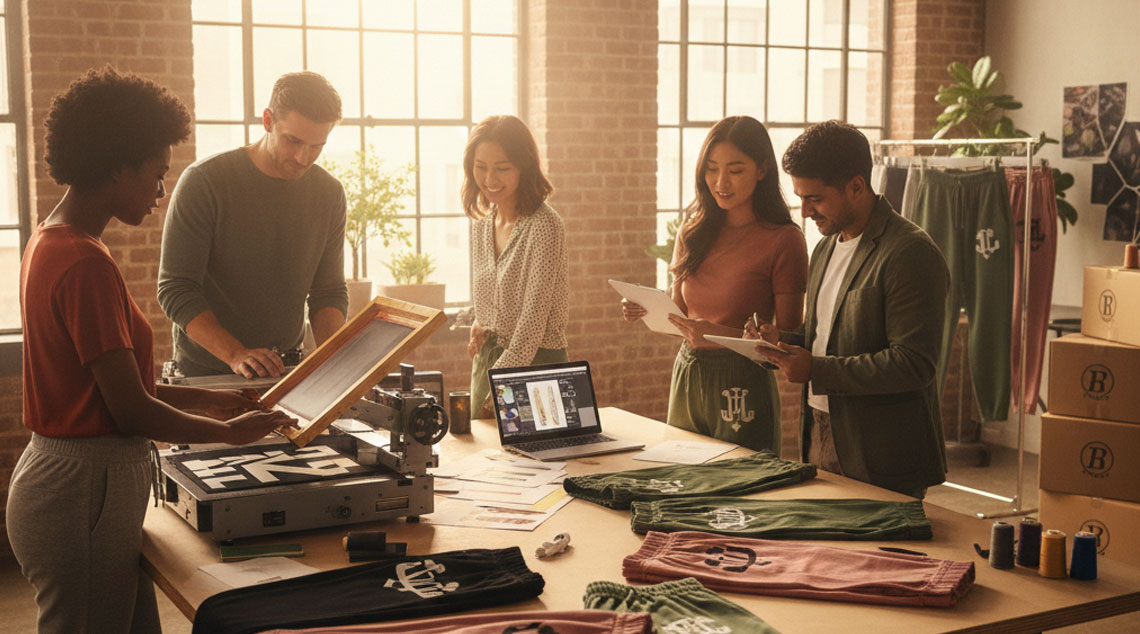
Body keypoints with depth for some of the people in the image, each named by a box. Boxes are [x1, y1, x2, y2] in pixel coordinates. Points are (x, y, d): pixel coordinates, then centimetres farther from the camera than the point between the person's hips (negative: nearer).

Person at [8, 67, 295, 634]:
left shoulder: (49, 243, 11)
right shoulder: (85, 265, -21)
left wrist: (200, 398, 18)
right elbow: (131, 409, -19)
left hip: (63, 475, 10)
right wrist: (229, 431, -4)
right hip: (86, 491, -10)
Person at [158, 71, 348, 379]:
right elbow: (175, 290, -11)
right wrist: (236, 355, -24)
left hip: (284, 375, 3)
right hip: (203, 373, -3)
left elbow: (330, 292, 10)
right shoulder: (204, 181, -9)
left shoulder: (329, 194, 5)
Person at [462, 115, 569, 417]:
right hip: (486, 359, 7)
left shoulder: (543, 226, -17)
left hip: (536, 361, -7)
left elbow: (534, 316, -20)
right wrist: (479, 328, 0)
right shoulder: (481, 222, 7)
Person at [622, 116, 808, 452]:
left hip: (744, 385, -5)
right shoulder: (693, 232, 7)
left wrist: (722, 333, -23)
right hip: (686, 376, 5)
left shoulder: (783, 240, -9)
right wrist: (649, 311, -6)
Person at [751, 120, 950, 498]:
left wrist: (816, 370, -22)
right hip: (820, 435, 8)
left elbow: (913, 364, -21)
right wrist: (782, 343, 3)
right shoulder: (826, 248, 14)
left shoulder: (911, 254, -15)